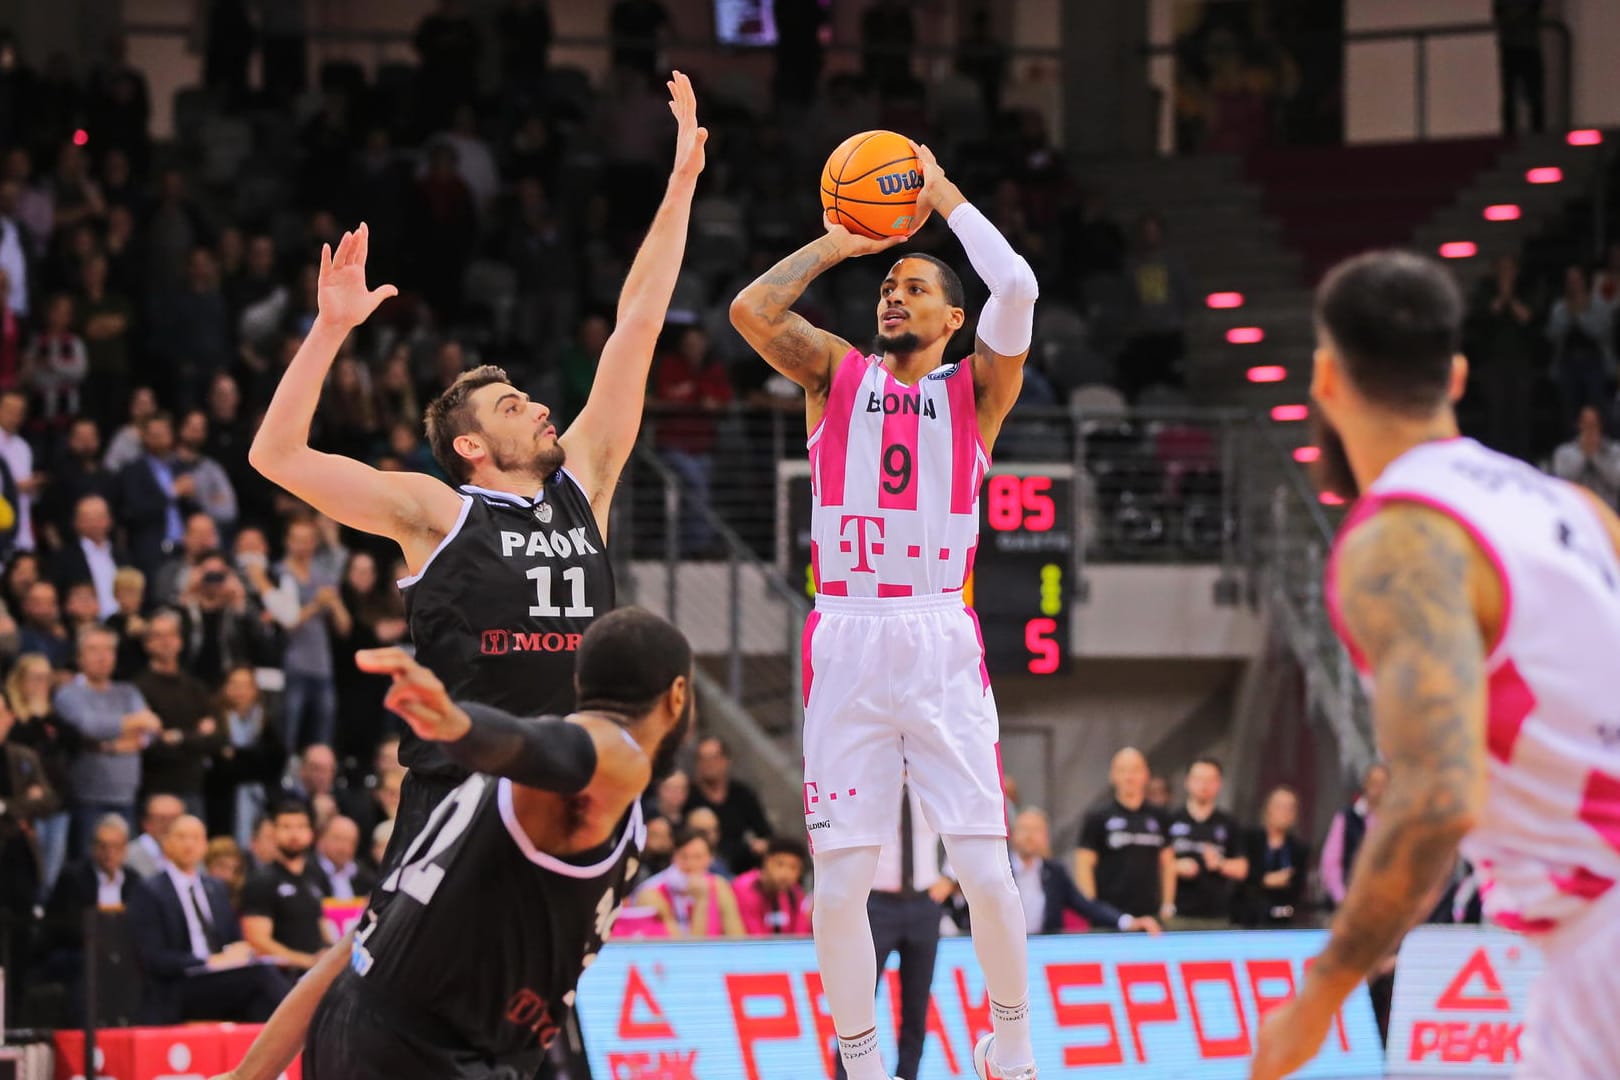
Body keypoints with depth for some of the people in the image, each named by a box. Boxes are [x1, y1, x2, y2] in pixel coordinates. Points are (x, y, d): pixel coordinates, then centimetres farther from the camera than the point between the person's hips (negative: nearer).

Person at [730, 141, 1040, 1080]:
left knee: (987, 870, -6)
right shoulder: (836, 374, 13)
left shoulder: (975, 388, 9)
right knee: (840, 880, -1)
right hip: (846, 642, 1)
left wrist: (945, 199, 2)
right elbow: (751, 308, -3)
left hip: (943, 644, -1)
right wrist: (837, 245, 8)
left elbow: (1017, 290, -8)